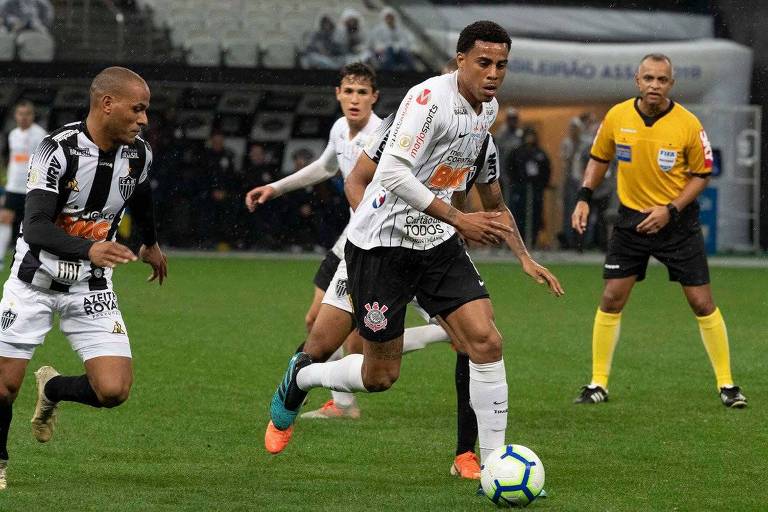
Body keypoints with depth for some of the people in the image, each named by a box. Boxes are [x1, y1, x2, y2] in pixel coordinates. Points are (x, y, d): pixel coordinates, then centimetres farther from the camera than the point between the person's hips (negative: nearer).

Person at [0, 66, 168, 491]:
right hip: (36, 278, -4)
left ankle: (52, 389, 21)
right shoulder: (58, 150, -22)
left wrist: (150, 243, 39)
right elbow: (35, 228, -31)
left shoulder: (138, 154, -4)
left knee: (113, 391, -12)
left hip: (91, 288, 4)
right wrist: (89, 249, -48)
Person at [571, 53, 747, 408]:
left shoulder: (689, 125, -13)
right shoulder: (617, 117, -5)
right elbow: (599, 158, 11)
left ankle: (726, 384, 8)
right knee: (611, 299, -2)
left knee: (702, 302, -3)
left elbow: (702, 174, -3)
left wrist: (670, 210, -15)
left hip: (678, 221, -2)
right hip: (631, 218, 2)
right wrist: (584, 198, -1)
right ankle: (598, 384, 9)